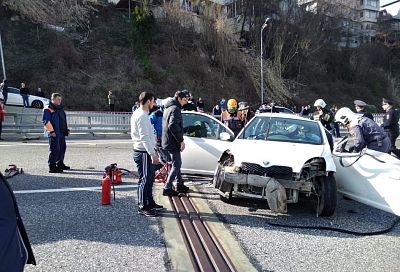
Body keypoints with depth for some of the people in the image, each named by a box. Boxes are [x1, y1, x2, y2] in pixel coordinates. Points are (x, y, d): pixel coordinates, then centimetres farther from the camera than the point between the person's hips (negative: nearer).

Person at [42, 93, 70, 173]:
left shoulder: (60, 109, 19)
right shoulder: (48, 109, -9)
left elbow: (63, 121, 26)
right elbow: (46, 121, -17)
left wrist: (66, 129, 20)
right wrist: (51, 131, -21)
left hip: (61, 133, 10)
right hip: (54, 133, -9)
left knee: (62, 148, 16)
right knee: (55, 149, -10)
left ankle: (60, 163, 31)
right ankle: (52, 166, -4)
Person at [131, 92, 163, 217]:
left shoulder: (139, 114, 15)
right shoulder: (142, 116, -18)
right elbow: (144, 137, -25)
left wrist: (153, 151, 23)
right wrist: (152, 154, -27)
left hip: (146, 152, 10)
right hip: (143, 153, -10)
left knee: (150, 178, 18)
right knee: (145, 180, -2)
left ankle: (150, 202, 30)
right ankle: (143, 207, 8)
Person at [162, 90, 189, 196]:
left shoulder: (168, 108, 15)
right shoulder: (175, 109, -17)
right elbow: (173, 126, -28)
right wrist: (181, 140, -24)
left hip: (167, 141, 10)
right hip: (172, 143, -10)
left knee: (177, 163, 19)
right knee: (176, 165, -2)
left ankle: (179, 184, 30)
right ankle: (167, 188, 1)